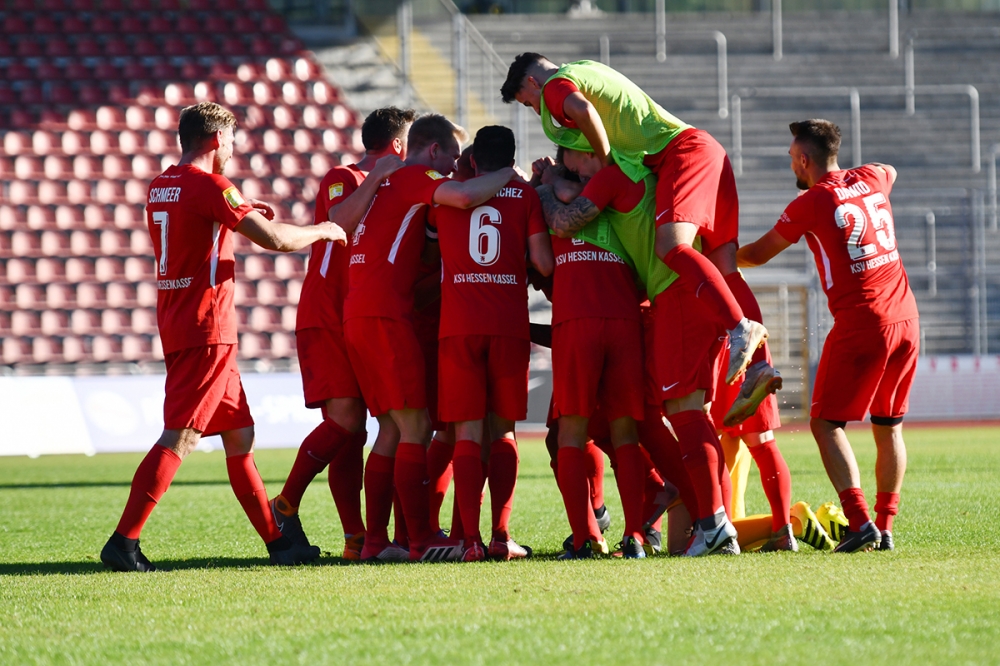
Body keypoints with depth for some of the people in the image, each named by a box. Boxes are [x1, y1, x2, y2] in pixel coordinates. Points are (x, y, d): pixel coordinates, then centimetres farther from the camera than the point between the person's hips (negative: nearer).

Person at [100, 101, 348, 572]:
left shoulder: (161, 186, 14)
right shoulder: (209, 186, -13)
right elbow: (276, 240, -16)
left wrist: (244, 218, 25)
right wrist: (322, 230, 1)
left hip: (178, 325, 10)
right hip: (206, 330, -10)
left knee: (239, 434, 14)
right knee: (179, 438, -12)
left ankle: (275, 540, 18)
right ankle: (123, 542, -18)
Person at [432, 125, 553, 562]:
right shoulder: (526, 197, 7)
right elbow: (544, 263, 1)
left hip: (459, 325, 0)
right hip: (510, 325, 0)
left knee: (468, 434, 0)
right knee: (503, 430, 11)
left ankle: (471, 539, -11)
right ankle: (501, 535, 1)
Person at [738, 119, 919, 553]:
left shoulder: (810, 205, -7)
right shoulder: (872, 179, 9)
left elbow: (758, 254, 6)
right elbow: (890, 172, 38)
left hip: (861, 324, -6)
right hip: (907, 320, 6)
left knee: (826, 423, 1)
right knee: (889, 427, 14)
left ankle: (859, 522, -13)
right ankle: (885, 528, 12)